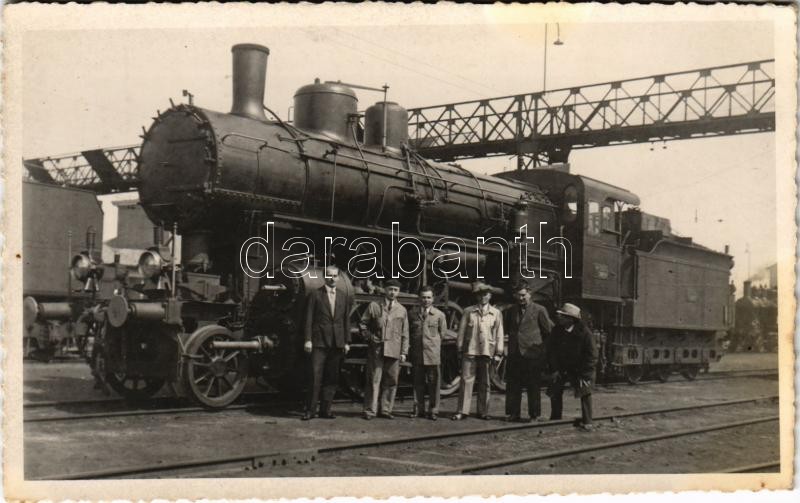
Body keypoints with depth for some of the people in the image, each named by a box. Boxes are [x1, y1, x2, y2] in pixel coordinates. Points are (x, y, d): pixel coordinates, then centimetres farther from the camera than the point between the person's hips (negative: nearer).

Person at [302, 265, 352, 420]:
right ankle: (310, 410, 0)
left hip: (337, 343, 4)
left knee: (331, 378, 6)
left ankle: (326, 409, 13)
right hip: (319, 342, -3)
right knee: (316, 377, -6)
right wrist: (308, 339, -9)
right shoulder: (315, 295, 2)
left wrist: (347, 342, 7)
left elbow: (346, 320, 12)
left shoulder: (344, 297, 12)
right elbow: (309, 319, -1)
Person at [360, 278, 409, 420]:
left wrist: (404, 352, 6)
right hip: (376, 349, -2)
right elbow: (363, 323, 11)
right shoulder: (374, 306, 6)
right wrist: (370, 336, -3)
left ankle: (385, 410, 12)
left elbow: (405, 333, 11)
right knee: (374, 380, -3)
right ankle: (370, 410, 1)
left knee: (391, 381, 3)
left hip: (394, 351, 2)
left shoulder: (402, 310, 11)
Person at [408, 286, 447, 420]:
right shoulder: (412, 313, 8)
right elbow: (408, 332, 18)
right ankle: (418, 409, 16)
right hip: (417, 353, 2)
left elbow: (442, 334, 8)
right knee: (418, 383, 7)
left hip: (433, 354, -2)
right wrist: (413, 346, 13)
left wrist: (433, 345, 6)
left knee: (433, 383, 0)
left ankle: (433, 411, 7)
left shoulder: (439, 315, 2)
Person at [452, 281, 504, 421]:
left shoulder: (496, 313, 10)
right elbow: (461, 331, 8)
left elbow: (499, 334, 8)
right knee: (466, 380, -5)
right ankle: (462, 411, -3)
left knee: (485, 383, 6)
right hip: (470, 351, -1)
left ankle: (483, 411, 14)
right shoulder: (468, 311, 8)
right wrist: (460, 349, 3)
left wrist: (498, 353, 3)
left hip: (487, 352, 1)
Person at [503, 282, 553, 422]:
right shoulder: (511, 311, 12)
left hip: (532, 355, -4)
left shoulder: (539, 310, -1)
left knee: (533, 387, 1)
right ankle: (513, 414, 13)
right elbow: (506, 328, 24)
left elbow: (549, 330, 2)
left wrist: (539, 344, 6)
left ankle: (534, 415, 9)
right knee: (512, 386, 6)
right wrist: (514, 336, 11)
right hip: (514, 354, 4)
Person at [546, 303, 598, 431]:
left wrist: (583, 374, -20)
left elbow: (592, 355, -17)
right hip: (561, 367, 4)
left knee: (585, 392, -13)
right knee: (555, 391, 1)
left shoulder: (584, 333, -21)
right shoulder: (557, 331, -11)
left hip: (580, 369, -3)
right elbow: (551, 351, -2)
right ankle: (555, 419, 16)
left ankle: (586, 421, -3)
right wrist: (554, 369, -9)